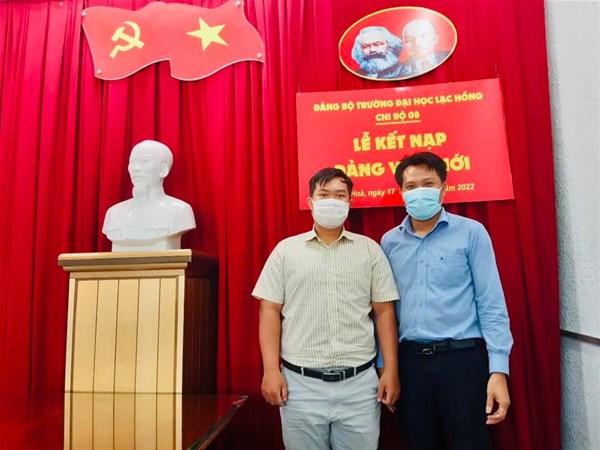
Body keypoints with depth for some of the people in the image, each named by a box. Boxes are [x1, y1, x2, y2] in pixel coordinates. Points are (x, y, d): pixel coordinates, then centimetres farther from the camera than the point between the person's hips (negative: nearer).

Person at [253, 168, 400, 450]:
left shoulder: (370, 249, 5)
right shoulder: (286, 250, 3)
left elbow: (384, 311, 4)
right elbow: (270, 311, 1)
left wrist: (391, 370, 0)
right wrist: (271, 370, -5)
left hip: (359, 382, 1)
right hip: (300, 383, 0)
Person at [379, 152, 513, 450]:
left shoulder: (471, 233, -4)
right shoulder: (389, 241, 4)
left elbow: (491, 304, -5)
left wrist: (498, 370, -10)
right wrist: (383, 365, 8)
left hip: (462, 357, -3)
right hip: (410, 360, 3)